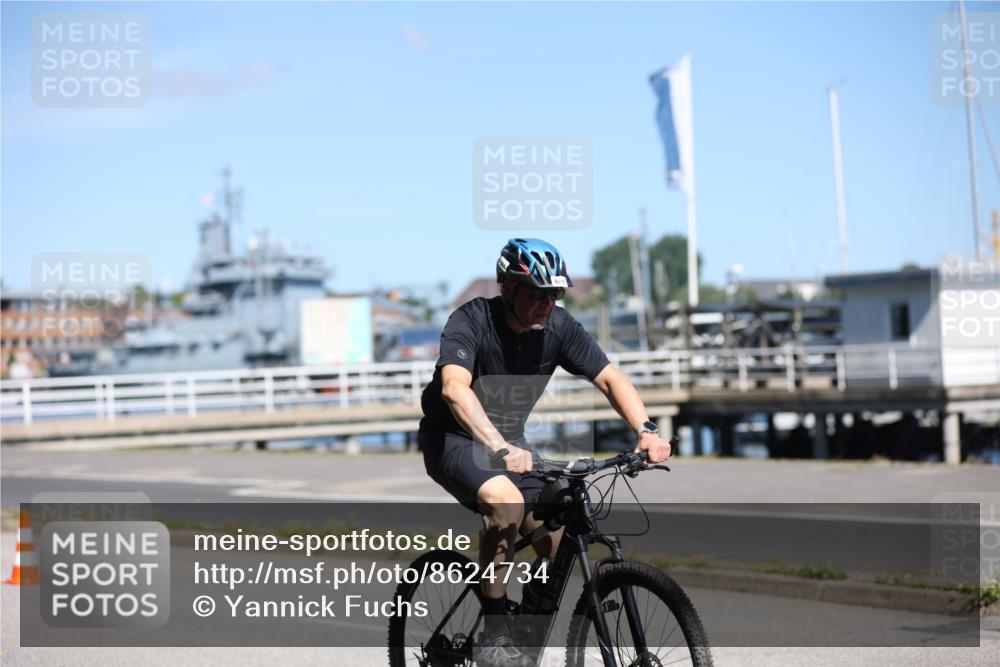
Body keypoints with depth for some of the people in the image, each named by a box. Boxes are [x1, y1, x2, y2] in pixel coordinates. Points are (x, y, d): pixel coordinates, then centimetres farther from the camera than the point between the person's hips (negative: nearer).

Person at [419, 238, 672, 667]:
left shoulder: (559, 327, -10)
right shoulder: (471, 322, -24)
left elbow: (609, 378, -11)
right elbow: (454, 387, -41)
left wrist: (645, 430, -29)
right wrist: (500, 447, -55)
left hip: (510, 443, 6)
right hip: (454, 440, -6)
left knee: (557, 546, -8)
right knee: (507, 500, -34)